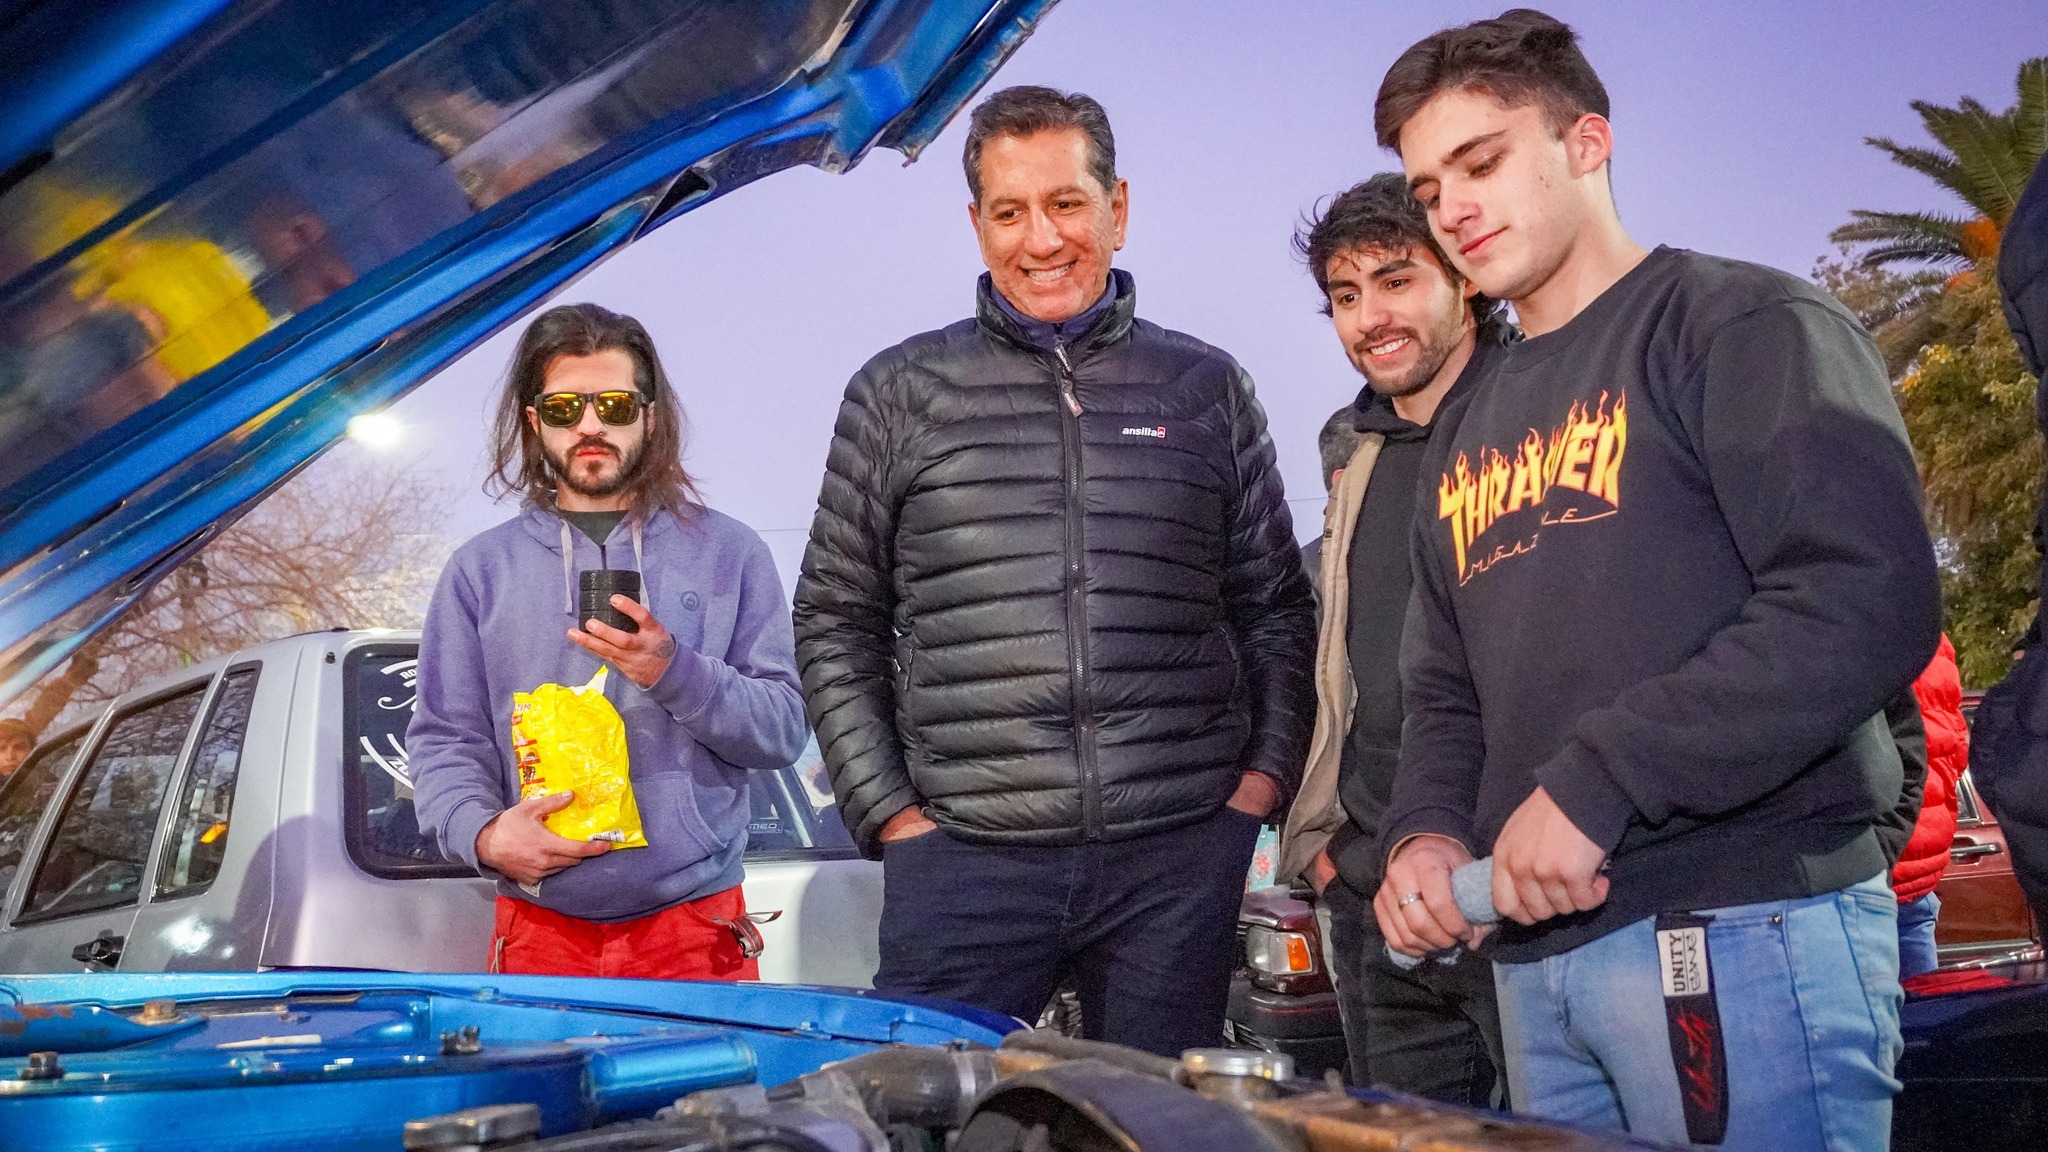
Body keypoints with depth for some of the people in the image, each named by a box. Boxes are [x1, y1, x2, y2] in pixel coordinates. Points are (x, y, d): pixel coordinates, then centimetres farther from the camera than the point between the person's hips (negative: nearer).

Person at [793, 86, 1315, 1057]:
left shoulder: (1208, 390, 11)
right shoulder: (898, 395, 7)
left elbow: (1276, 608, 13)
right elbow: (836, 622, 7)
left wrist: (1262, 778, 2)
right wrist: (888, 811, 0)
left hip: (1180, 860, 1)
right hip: (965, 860, -1)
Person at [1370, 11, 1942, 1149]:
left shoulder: (1743, 322, -2)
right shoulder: (1469, 435, 21)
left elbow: (1870, 601, -16)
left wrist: (1596, 780, -19)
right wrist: (1427, 833, 1)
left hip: (1741, 927, -7)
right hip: (1534, 951, 7)